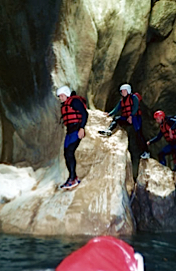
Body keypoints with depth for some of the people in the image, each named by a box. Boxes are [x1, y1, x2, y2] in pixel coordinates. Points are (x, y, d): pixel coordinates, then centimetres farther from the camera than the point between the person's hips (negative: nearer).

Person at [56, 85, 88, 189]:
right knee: (67, 154, 3)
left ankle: (72, 178, -16)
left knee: (70, 152, -18)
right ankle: (74, 178, 8)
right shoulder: (64, 105, 23)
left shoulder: (75, 101, -3)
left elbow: (85, 113, -11)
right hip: (69, 131, 9)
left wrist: (81, 128, -19)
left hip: (77, 130, -9)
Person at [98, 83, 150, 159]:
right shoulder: (121, 100, 19)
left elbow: (135, 107, -12)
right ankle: (109, 130, -39)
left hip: (135, 117, -7)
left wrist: (131, 116, -24)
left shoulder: (133, 97, 0)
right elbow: (116, 109, 13)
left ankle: (146, 152, -16)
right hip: (126, 118, 7)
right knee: (116, 118, -14)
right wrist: (109, 114, -4)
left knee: (138, 133, -17)